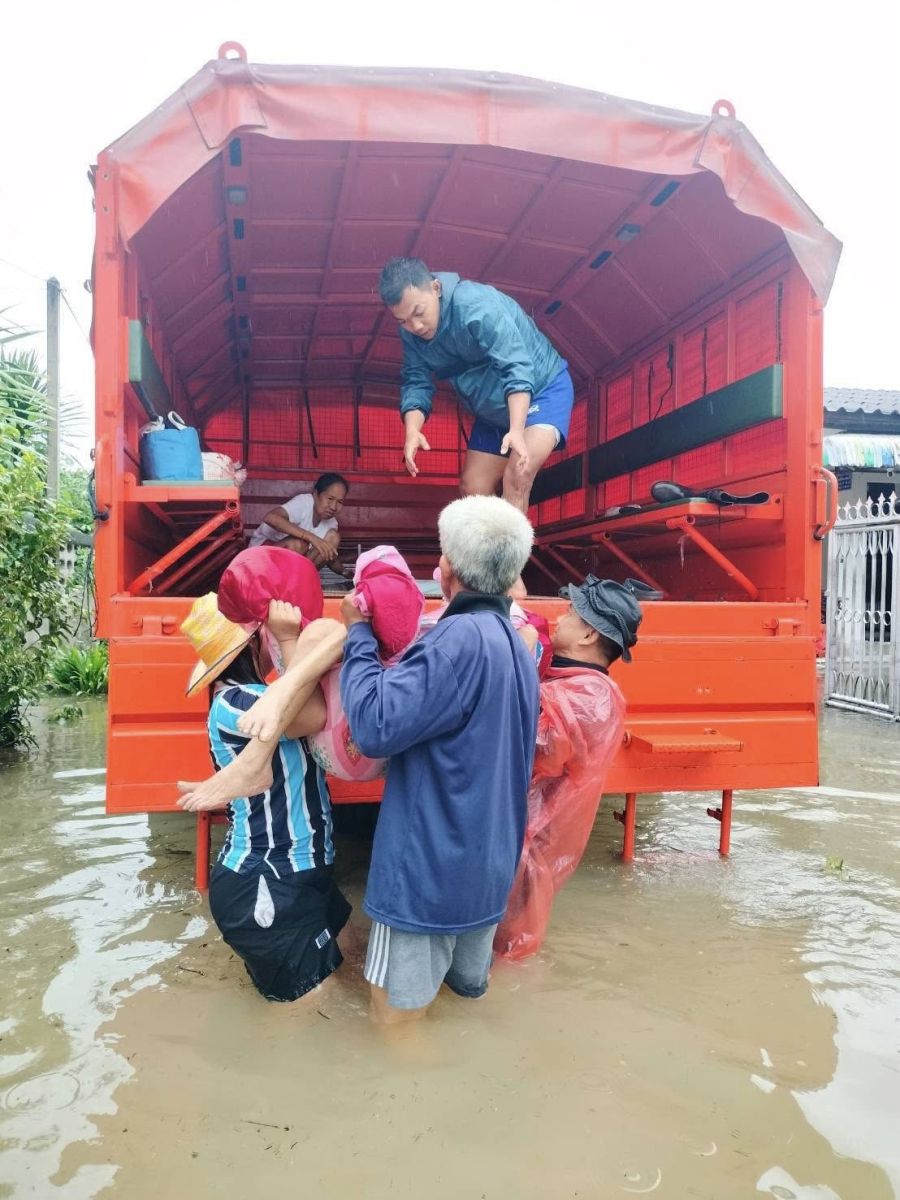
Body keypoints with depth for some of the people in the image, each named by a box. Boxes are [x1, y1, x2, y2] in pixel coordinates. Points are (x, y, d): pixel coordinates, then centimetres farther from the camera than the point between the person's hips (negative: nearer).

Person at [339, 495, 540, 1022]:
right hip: (490, 864, 9)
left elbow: (375, 727, -27)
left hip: (431, 866, -9)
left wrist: (359, 635, -14)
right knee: (468, 987, 24)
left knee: (398, 1016, 7)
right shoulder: (517, 646, 8)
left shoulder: (461, 638, -24)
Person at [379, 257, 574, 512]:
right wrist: (412, 430, -31)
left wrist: (517, 429, -50)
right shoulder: (411, 334, -9)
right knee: (473, 488, 6)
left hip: (543, 388, -7)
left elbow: (517, 367, -38)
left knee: (517, 474, -27)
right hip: (494, 411, 8)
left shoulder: (477, 305, -31)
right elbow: (416, 382, -10)